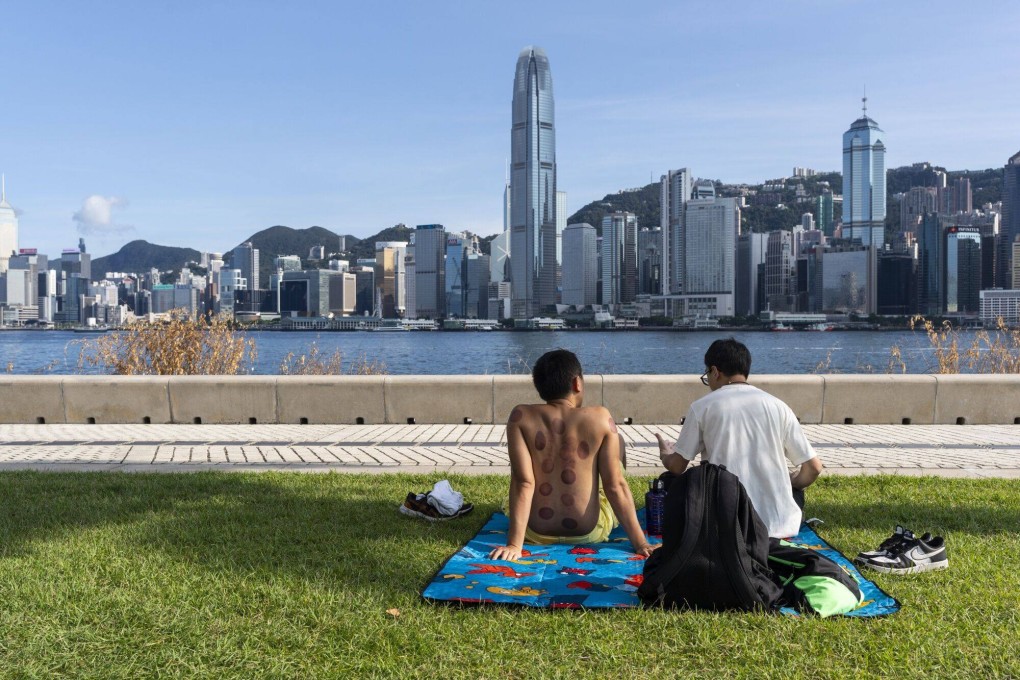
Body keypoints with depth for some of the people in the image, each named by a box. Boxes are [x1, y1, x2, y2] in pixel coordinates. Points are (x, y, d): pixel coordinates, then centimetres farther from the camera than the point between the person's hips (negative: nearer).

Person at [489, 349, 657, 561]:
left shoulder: (521, 417, -13)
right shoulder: (600, 418, -14)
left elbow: (523, 482, -19)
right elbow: (615, 485, -14)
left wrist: (514, 544, -18)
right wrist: (640, 543, -9)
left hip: (537, 532, 1)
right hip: (590, 533, -1)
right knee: (618, 440, 21)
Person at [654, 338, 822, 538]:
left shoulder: (702, 407, -1)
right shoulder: (777, 406, 4)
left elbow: (676, 466, 3)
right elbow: (813, 466, 5)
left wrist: (665, 455, 27)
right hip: (776, 523, 2)